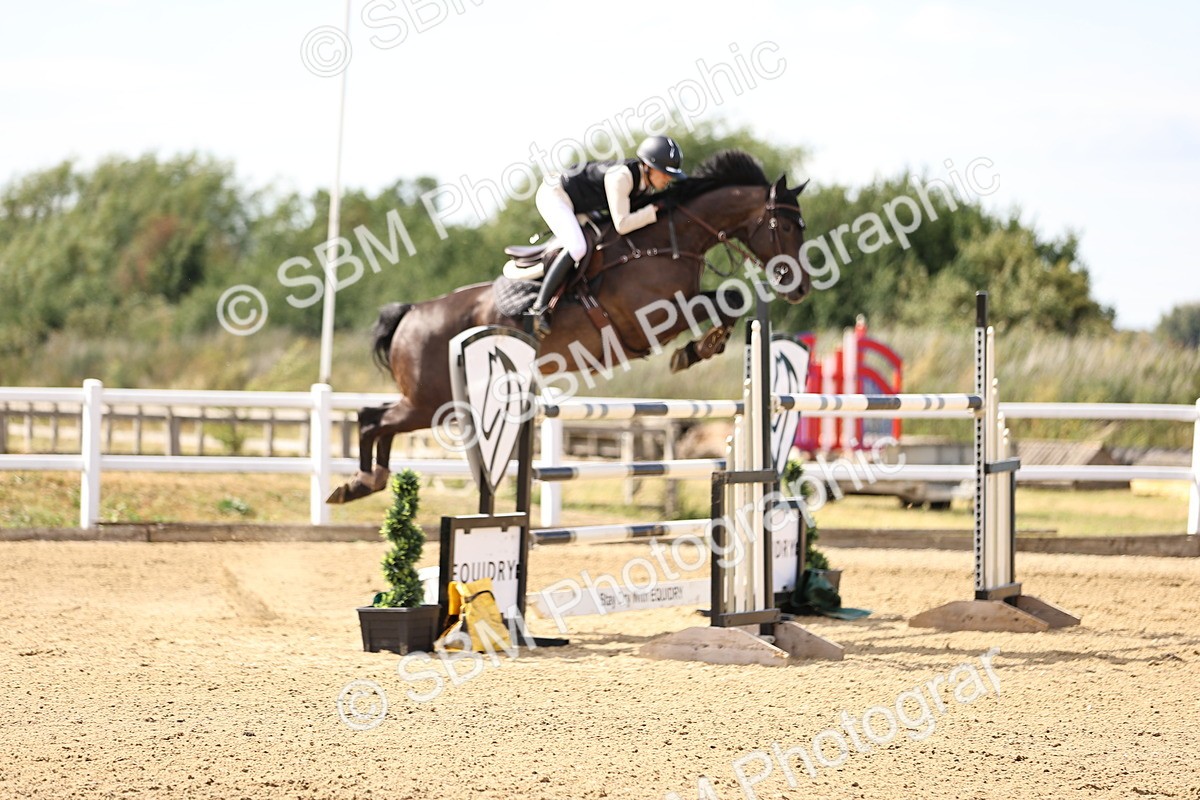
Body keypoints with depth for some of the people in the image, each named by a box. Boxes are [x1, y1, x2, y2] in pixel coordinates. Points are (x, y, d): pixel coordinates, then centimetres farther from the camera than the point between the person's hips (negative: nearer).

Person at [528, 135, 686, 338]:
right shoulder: (621, 177, -33)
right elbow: (621, 224, -35)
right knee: (577, 248, -28)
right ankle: (539, 307, -23)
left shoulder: (645, 177, -7)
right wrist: (655, 210, -30)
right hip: (553, 195, -10)